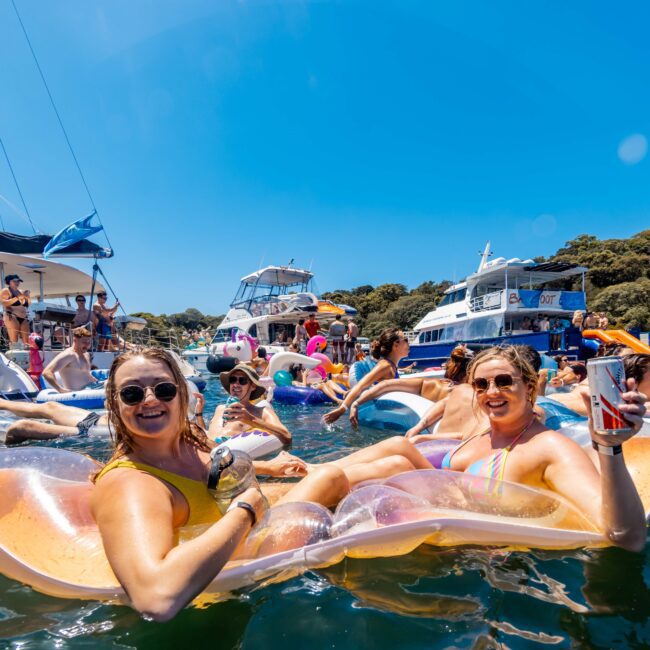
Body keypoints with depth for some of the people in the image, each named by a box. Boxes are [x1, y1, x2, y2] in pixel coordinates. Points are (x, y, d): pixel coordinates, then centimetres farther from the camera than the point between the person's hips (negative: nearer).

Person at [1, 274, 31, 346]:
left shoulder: (20, 292, 21)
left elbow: (29, 304, 18)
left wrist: (27, 297, 1)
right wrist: (17, 298, -18)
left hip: (23, 318, 6)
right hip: (12, 317, -6)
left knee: (26, 341, -4)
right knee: (14, 340, -14)